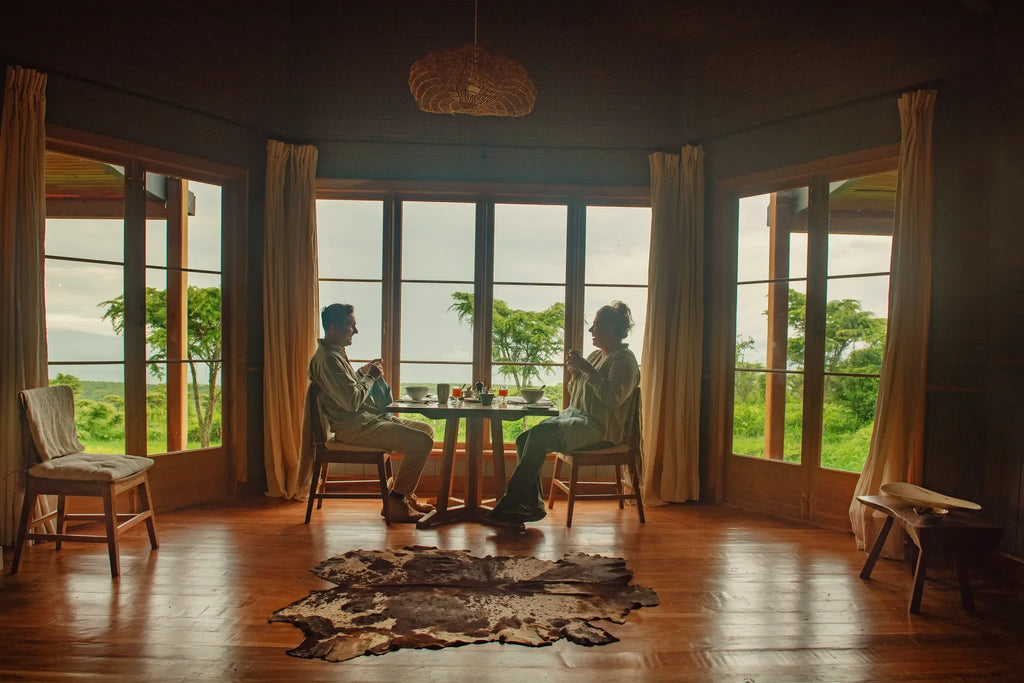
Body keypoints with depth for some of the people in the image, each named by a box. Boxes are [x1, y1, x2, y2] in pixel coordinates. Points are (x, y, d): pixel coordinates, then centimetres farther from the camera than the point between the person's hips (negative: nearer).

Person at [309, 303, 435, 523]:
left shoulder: (336, 352, 17)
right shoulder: (328, 358, -17)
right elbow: (352, 402, -23)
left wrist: (363, 372, 17)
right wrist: (370, 377, -9)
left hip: (369, 418, 11)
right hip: (353, 427, -11)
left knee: (426, 429, 12)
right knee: (421, 441, -20)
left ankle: (405, 495, 14)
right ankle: (395, 501, -8)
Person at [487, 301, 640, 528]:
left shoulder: (624, 359, -4)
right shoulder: (596, 355, 22)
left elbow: (613, 399, -19)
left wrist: (588, 370, -19)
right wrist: (575, 374, 4)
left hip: (600, 427, -9)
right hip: (575, 416, 9)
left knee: (539, 435, -28)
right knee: (524, 440, -13)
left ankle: (508, 504, -22)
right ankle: (532, 506, -11)